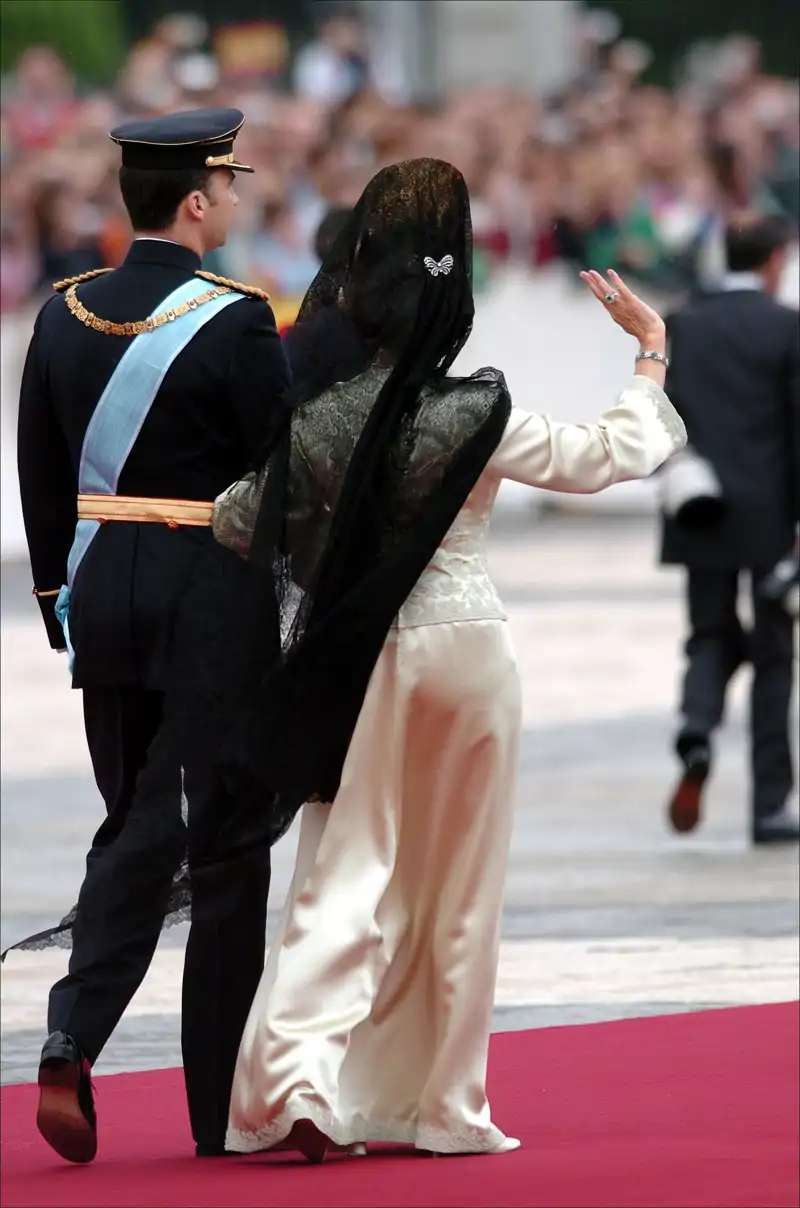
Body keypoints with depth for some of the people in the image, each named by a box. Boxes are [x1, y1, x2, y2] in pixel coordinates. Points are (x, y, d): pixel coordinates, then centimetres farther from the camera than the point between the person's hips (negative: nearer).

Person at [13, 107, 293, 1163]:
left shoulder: (63, 316, 4)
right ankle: (224, 1105, 8)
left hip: (103, 599, 5)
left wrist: (60, 601, 18)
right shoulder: (236, 323, -13)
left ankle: (73, 1038, -8)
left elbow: (41, 475, 10)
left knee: (137, 828, 14)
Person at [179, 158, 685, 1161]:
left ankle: (291, 1071, -15)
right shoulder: (475, 418, -14)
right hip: (463, 647, -2)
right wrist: (651, 354, 10)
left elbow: (237, 527, 4)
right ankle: (445, 1107, 14)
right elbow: (613, 454, -4)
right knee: (457, 891, 10)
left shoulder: (312, 416, -7)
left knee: (346, 875, 5)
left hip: (353, 658, 2)